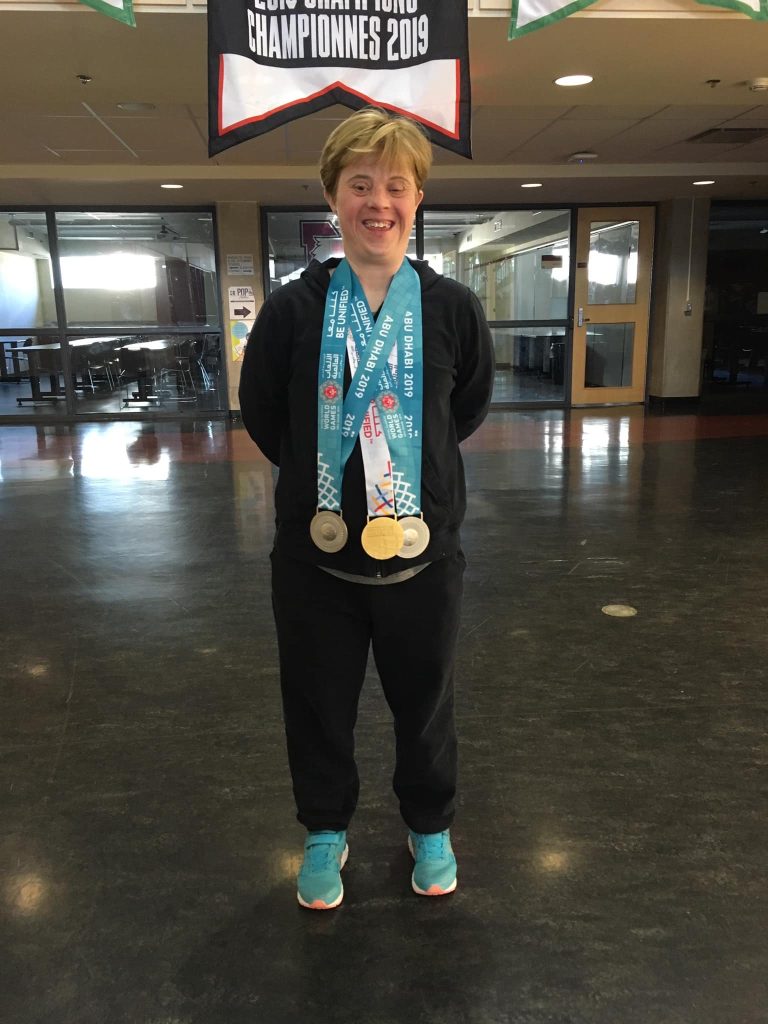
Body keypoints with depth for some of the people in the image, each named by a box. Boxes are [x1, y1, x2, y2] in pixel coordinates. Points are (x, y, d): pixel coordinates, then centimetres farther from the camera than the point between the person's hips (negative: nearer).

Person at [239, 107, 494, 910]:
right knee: (317, 704, 17)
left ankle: (429, 827, 47)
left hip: (422, 551, 1)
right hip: (314, 552, 0)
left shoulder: (453, 308, -7)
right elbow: (261, 416, 6)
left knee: (423, 701, 19)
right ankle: (326, 831, 44)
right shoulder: (293, 308, -8)